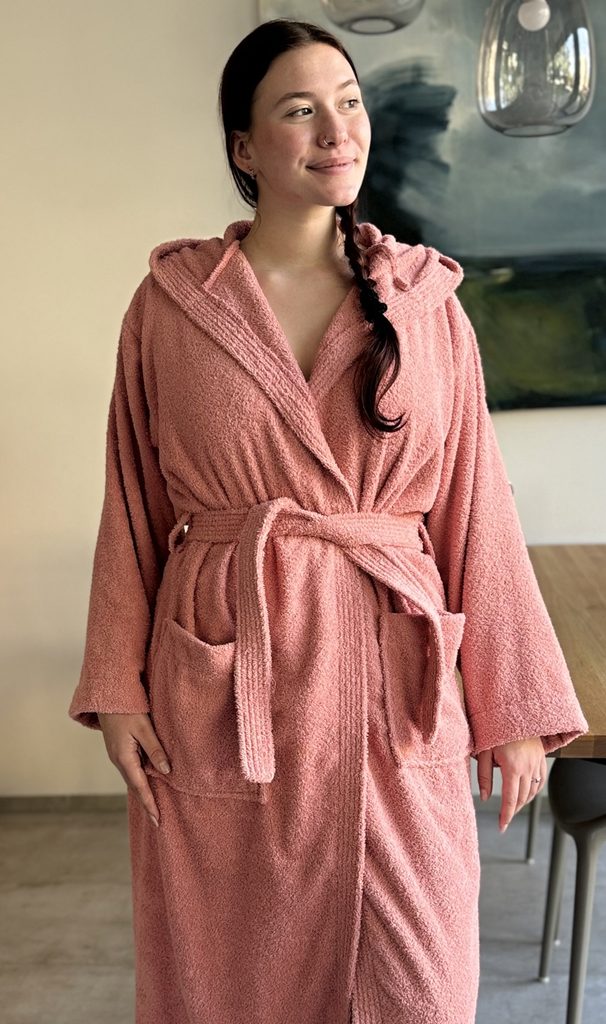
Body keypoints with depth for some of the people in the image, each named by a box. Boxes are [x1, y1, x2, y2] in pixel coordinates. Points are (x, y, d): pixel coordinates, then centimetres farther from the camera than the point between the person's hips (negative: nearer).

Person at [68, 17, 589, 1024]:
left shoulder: (429, 301, 3)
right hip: (219, 680, 0)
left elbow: (477, 508, 2)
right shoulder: (169, 302, 1)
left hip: (395, 682, 1)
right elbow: (133, 506, 4)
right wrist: (118, 687, -1)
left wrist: (516, 706, 1)